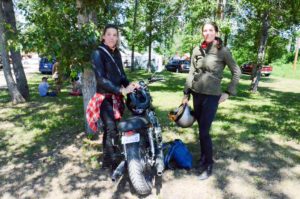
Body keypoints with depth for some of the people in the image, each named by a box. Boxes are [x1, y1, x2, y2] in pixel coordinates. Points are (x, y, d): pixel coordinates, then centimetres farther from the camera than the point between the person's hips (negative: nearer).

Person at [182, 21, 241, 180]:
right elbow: (191, 73, 9)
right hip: (197, 94, 4)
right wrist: (186, 94, 6)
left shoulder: (223, 51, -5)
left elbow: (236, 72, 1)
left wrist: (228, 92, -3)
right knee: (201, 128, 13)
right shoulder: (197, 50, 6)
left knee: (204, 131, -5)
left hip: (212, 95, -4)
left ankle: (208, 164, 15)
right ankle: (203, 156, 32)